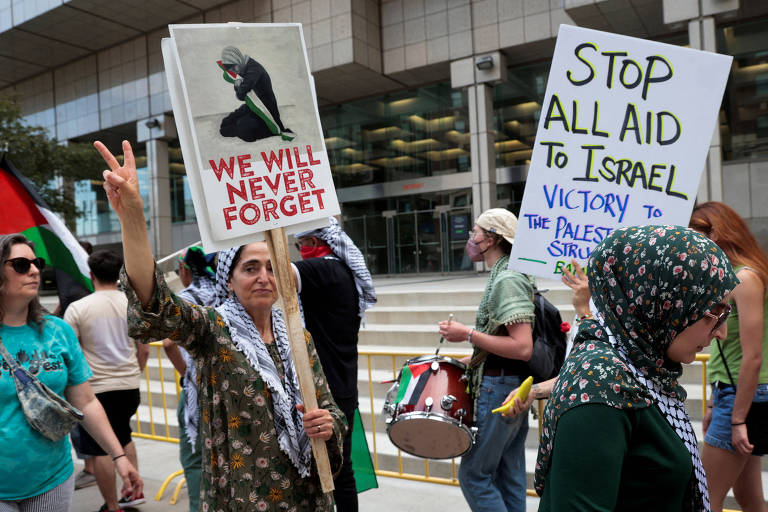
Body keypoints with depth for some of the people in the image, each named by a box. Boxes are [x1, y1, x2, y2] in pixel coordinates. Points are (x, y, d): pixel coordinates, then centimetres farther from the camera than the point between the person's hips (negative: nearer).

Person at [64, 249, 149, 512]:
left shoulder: (78, 308, -10)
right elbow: (144, 351, 6)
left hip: (96, 389, -4)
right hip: (130, 386, 4)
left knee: (101, 451, 8)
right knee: (124, 437, 26)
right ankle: (134, 490, 26)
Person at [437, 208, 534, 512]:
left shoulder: (507, 280, -17)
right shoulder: (505, 276, 13)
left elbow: (523, 348, -25)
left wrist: (467, 334, -21)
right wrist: (477, 358, 15)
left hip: (498, 388, -10)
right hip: (513, 387, 10)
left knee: (474, 474, -1)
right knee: (510, 478, 15)